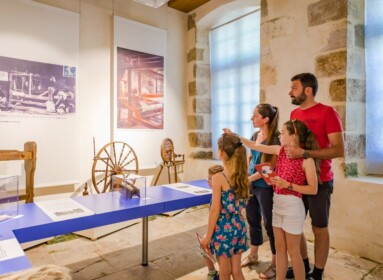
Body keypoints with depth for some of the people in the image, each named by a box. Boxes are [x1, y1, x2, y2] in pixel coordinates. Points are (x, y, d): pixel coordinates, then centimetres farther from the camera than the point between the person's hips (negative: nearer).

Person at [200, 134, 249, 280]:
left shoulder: (218, 178, -19)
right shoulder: (242, 175, -1)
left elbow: (215, 210, -16)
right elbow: (242, 204, 10)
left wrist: (208, 236, -6)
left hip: (223, 229, -6)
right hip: (239, 227, 6)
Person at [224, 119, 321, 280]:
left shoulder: (306, 159, -15)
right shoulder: (280, 150, 1)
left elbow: (313, 189, -14)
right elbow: (254, 146, 5)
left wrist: (287, 185, -22)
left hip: (292, 207, -6)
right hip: (277, 204, 6)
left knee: (293, 251, 8)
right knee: (279, 248, 16)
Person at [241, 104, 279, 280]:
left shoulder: (274, 139, -17)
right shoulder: (254, 136, 6)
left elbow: (269, 168, -18)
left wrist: (248, 179, -15)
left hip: (265, 187, -7)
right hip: (251, 185, 7)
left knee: (269, 224, 6)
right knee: (253, 221, 19)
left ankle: (275, 264, 25)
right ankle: (253, 256, 38)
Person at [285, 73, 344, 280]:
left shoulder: (328, 112, -11)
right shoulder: (294, 114, 8)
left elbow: (339, 150, -17)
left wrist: (304, 154, -26)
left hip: (319, 181, -6)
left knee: (319, 229, 8)